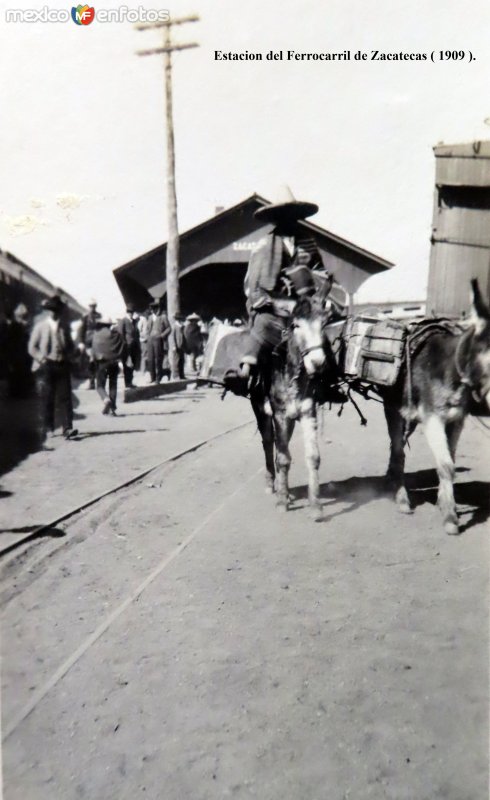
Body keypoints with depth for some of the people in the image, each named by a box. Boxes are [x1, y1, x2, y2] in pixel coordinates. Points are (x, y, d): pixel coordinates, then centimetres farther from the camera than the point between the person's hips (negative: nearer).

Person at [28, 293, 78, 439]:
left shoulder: (64, 326, 11)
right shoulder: (40, 326, 2)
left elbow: (70, 345, 20)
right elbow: (32, 347, 3)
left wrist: (68, 356, 2)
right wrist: (42, 359, -10)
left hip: (63, 365, 2)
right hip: (46, 366, -2)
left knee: (65, 397, -6)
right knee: (47, 399, 4)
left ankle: (67, 428, -10)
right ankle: (49, 428, 15)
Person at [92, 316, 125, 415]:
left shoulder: (97, 334, -3)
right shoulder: (116, 334, 5)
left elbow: (94, 348, -11)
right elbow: (123, 347, 3)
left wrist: (95, 360, -4)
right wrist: (119, 358, 10)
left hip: (102, 363, -3)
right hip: (114, 363, 3)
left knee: (100, 385, 5)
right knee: (113, 386, 12)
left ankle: (106, 399, -26)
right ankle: (112, 408, 7)